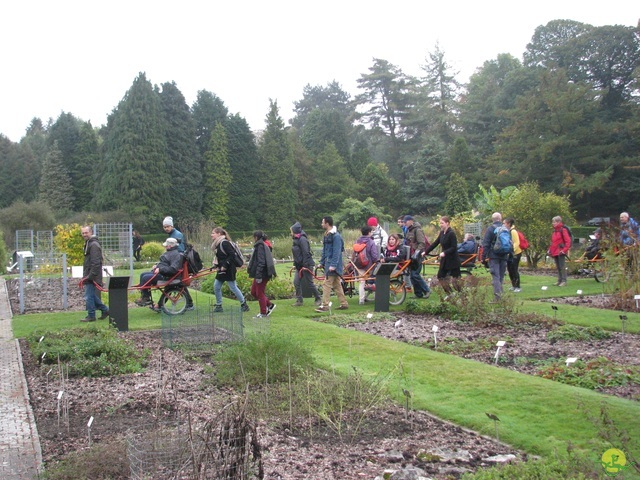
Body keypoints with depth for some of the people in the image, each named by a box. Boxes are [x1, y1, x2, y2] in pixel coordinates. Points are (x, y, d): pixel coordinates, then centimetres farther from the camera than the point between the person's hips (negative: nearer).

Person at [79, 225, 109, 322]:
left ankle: (91, 316, 2)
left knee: (89, 296, -5)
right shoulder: (88, 244, 18)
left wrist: (90, 276, -24)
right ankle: (105, 310, 22)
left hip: (91, 277, -10)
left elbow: (95, 263, -22)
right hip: (88, 276, 10)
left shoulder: (94, 245, -15)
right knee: (93, 296, 14)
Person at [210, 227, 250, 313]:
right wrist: (215, 265, 8)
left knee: (233, 287, -3)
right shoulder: (217, 244, 12)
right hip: (222, 269, 10)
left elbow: (232, 255, -23)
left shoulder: (224, 243, -18)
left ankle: (244, 304, 10)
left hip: (229, 269, -10)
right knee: (216, 286, 8)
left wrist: (225, 265, -22)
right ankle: (218, 306, 18)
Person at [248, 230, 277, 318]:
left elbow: (261, 262, -22)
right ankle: (269, 305, 20)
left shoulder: (260, 246, -16)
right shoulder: (264, 245, 15)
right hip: (262, 274, 10)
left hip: (262, 274, -10)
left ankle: (263, 313, 9)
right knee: (253, 292, 15)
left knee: (260, 293, 0)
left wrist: (258, 275, -24)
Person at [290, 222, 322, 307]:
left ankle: (318, 299, 13)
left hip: (306, 265, -9)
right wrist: (295, 264, 17)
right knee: (296, 282, 3)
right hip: (299, 266, 9)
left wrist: (305, 265, -23)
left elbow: (306, 253, -22)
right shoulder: (296, 240, 12)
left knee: (309, 283, -1)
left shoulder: (302, 239, -17)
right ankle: (299, 300, 8)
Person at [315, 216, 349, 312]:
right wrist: (322, 262, 18)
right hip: (328, 264, 10)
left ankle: (325, 306, -7)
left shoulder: (336, 236, -16)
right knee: (337, 285, 13)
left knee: (326, 284, -9)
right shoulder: (326, 235, 14)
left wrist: (333, 265, -23)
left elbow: (337, 252, -20)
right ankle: (344, 304, 19)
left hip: (333, 265, -10)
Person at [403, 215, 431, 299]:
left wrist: (417, 252, -25)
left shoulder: (417, 229, -12)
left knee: (415, 274, -13)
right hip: (411, 255, 9)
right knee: (412, 275, 7)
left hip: (417, 255, -9)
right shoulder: (409, 230, 17)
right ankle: (418, 294, 13)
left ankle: (426, 290, -1)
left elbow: (422, 243, -19)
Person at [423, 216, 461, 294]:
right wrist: (425, 252, 9)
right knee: (441, 277, 8)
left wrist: (444, 253, -31)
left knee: (455, 279, -4)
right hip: (444, 259, 8)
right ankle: (450, 294, 18)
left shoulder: (451, 233, -16)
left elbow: (454, 247, -20)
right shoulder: (442, 233, 8)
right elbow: (435, 243, 12)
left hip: (453, 260, -8)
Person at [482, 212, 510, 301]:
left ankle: (497, 297, -16)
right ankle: (500, 295, 17)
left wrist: (484, 257, -6)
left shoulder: (490, 229, -5)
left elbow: (485, 244, -8)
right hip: (504, 256, 4)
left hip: (493, 256, -4)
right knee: (501, 276, 13)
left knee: (495, 276, -7)